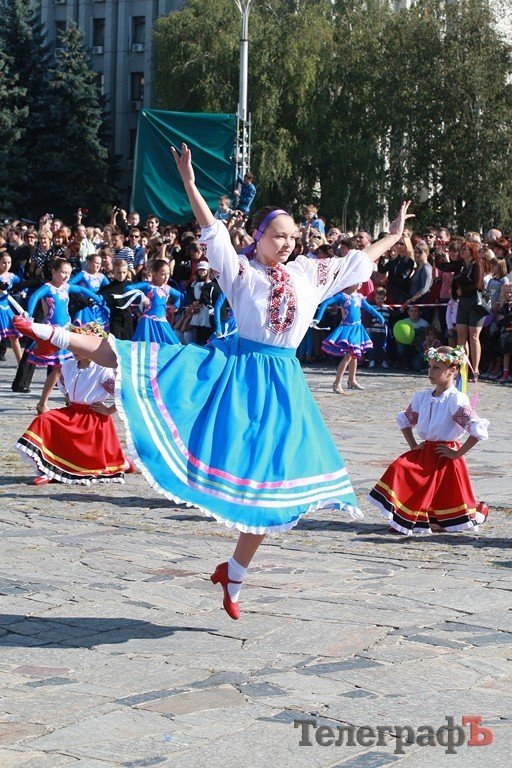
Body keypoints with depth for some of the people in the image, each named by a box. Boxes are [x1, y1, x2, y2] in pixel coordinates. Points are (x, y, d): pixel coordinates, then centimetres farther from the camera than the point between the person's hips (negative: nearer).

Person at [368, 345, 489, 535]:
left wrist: (457, 453, -17)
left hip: (445, 458, -6)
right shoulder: (422, 397, 5)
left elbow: (478, 430, -23)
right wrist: (413, 445, 11)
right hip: (424, 453, 6)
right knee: (399, 468, -9)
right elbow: (405, 420, 23)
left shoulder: (457, 400, -16)